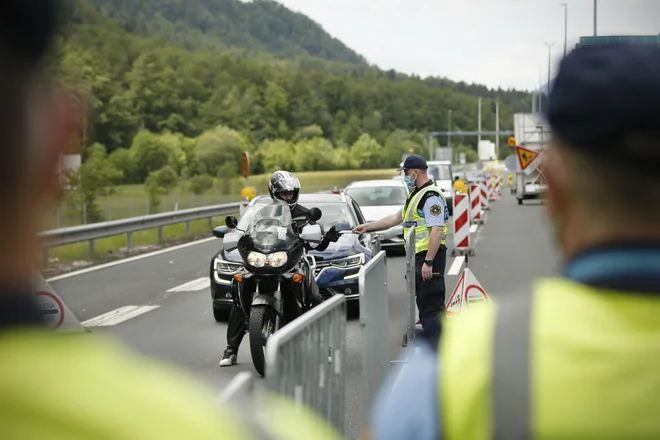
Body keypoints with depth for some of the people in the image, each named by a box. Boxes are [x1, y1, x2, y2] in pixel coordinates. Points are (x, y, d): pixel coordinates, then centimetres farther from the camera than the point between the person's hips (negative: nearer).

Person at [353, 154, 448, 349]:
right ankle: (433, 347, 16)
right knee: (424, 304, 11)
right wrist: (367, 226, 29)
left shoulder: (431, 196, -14)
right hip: (419, 257, 11)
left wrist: (428, 262, -25)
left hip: (429, 256, -11)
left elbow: (437, 230, -22)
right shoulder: (416, 194, 21)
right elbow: (396, 218, 29)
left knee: (431, 305, -11)